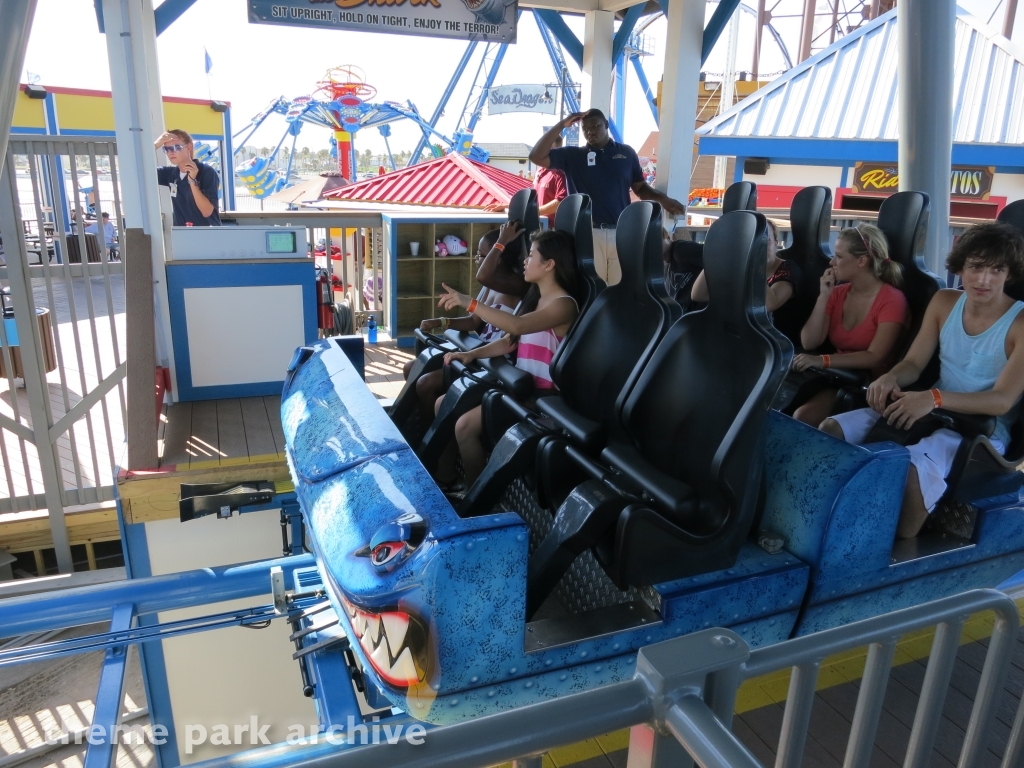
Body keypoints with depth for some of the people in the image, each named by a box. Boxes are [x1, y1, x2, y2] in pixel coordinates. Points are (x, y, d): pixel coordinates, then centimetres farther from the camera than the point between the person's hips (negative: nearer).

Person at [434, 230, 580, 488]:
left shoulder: (564, 304, -14)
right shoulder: (535, 298, 16)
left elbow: (517, 325, -31)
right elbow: (509, 341, 16)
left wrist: (469, 303, -30)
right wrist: (472, 354, 1)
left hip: (540, 392, -10)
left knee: (465, 425, -23)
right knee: (444, 405, 5)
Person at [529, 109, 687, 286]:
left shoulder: (626, 153, 12)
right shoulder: (572, 155, 9)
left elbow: (640, 187, 17)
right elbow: (537, 157, -1)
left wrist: (662, 199, 0)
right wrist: (562, 125, -3)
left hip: (621, 232, 1)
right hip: (588, 233, -1)